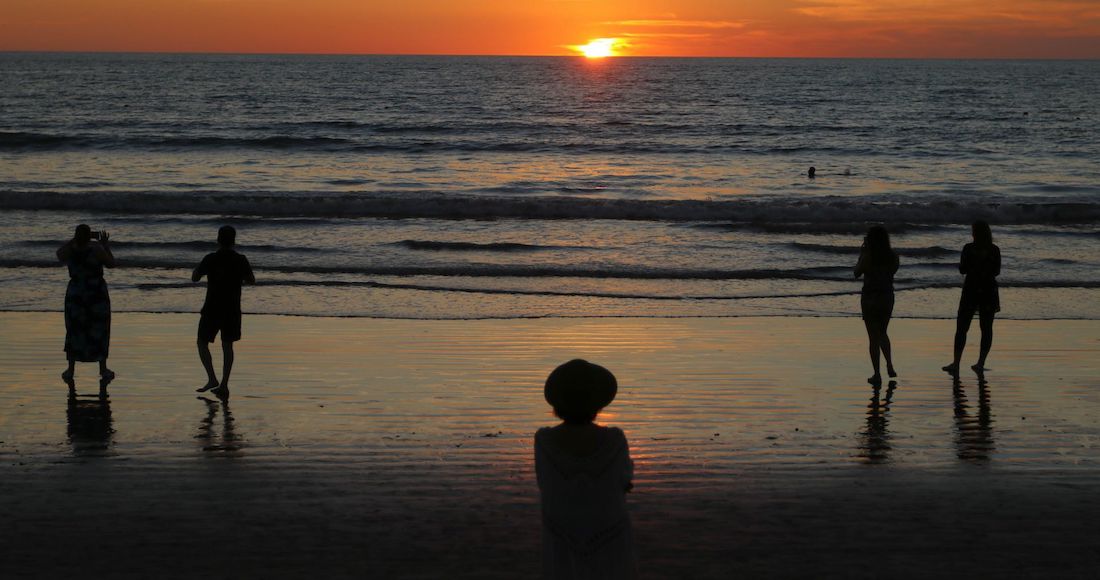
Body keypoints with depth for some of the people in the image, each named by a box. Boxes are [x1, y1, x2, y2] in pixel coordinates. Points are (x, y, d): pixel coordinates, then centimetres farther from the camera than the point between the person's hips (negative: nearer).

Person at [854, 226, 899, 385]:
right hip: (887, 297, 4)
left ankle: (877, 375, 2)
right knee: (882, 333, 25)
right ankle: (890, 367, 15)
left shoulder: (868, 255, -14)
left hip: (870, 298, -4)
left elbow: (857, 273, -2)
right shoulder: (893, 255, -3)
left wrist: (861, 254, 6)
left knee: (873, 337, 3)